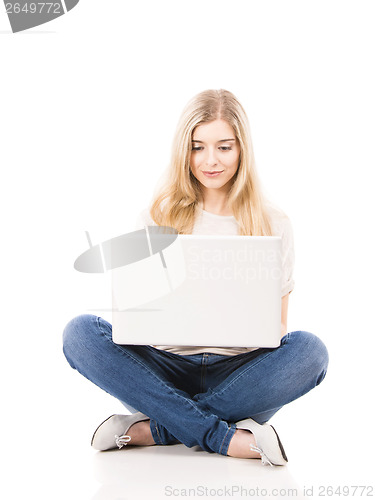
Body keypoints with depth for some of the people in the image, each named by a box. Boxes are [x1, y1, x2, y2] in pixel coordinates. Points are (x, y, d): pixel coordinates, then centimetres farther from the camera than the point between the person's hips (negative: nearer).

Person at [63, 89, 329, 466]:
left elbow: (279, 328, 7)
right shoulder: (156, 219, 7)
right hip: (165, 368, 1)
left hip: (237, 372, 0)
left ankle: (150, 430, -25)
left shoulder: (273, 224, 6)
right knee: (80, 333, -25)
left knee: (309, 349, -30)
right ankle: (231, 439, -28)